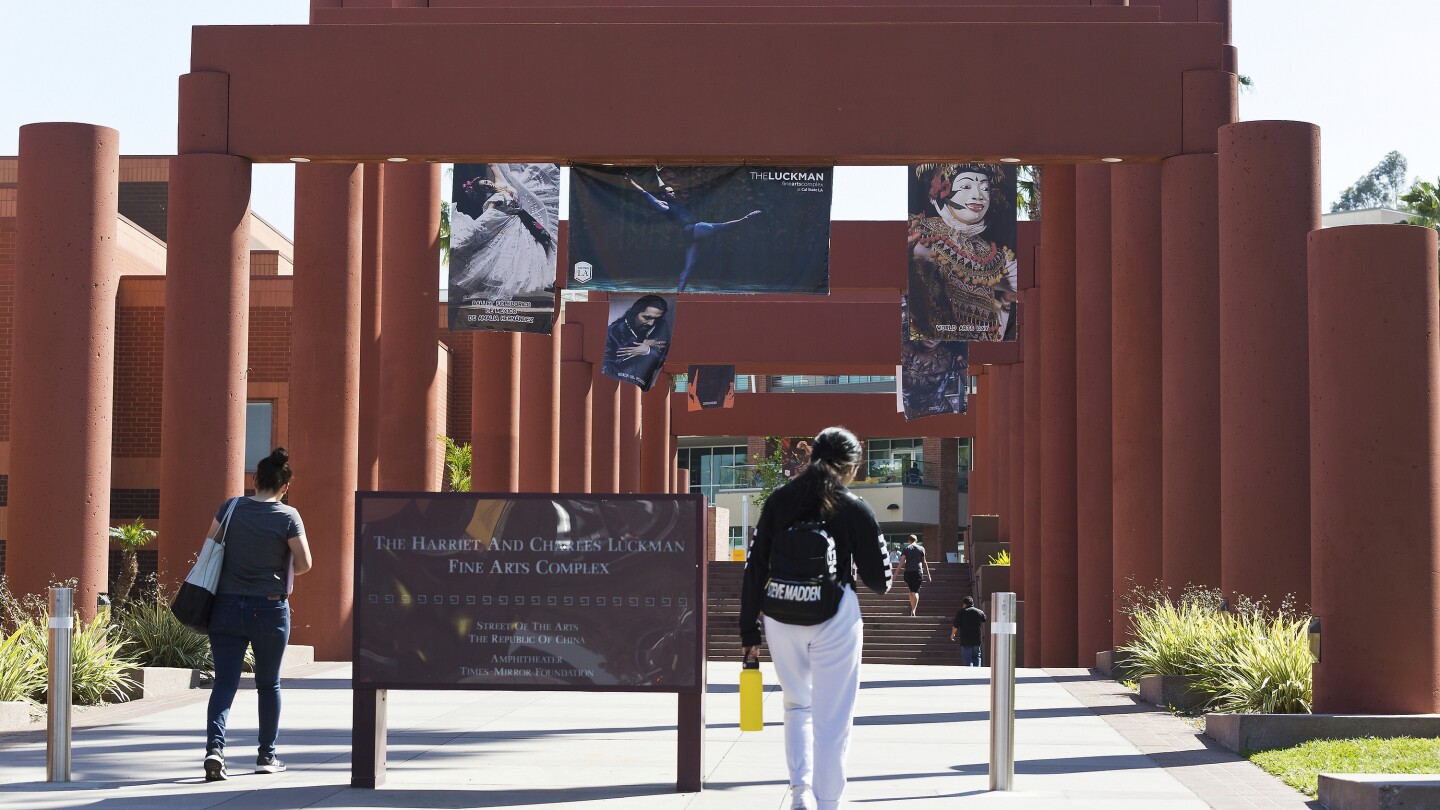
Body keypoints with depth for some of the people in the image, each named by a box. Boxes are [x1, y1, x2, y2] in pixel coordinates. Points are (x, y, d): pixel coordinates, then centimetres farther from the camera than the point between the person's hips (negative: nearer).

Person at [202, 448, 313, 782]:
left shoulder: (230, 508, 0)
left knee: (224, 681, 2)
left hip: (226, 606, 2)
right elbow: (304, 563, -8)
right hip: (269, 610, -2)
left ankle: (215, 746, -17)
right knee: (268, 684, 13)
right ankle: (267, 755, 21)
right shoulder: (288, 516, -9)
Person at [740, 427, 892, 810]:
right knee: (832, 718, 5)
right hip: (834, 619, -3)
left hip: (781, 617, 4)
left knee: (797, 704, 22)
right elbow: (879, 581, 0)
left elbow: (754, 568, 5)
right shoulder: (854, 509, -4)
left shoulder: (778, 501, 5)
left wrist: (748, 629, 10)